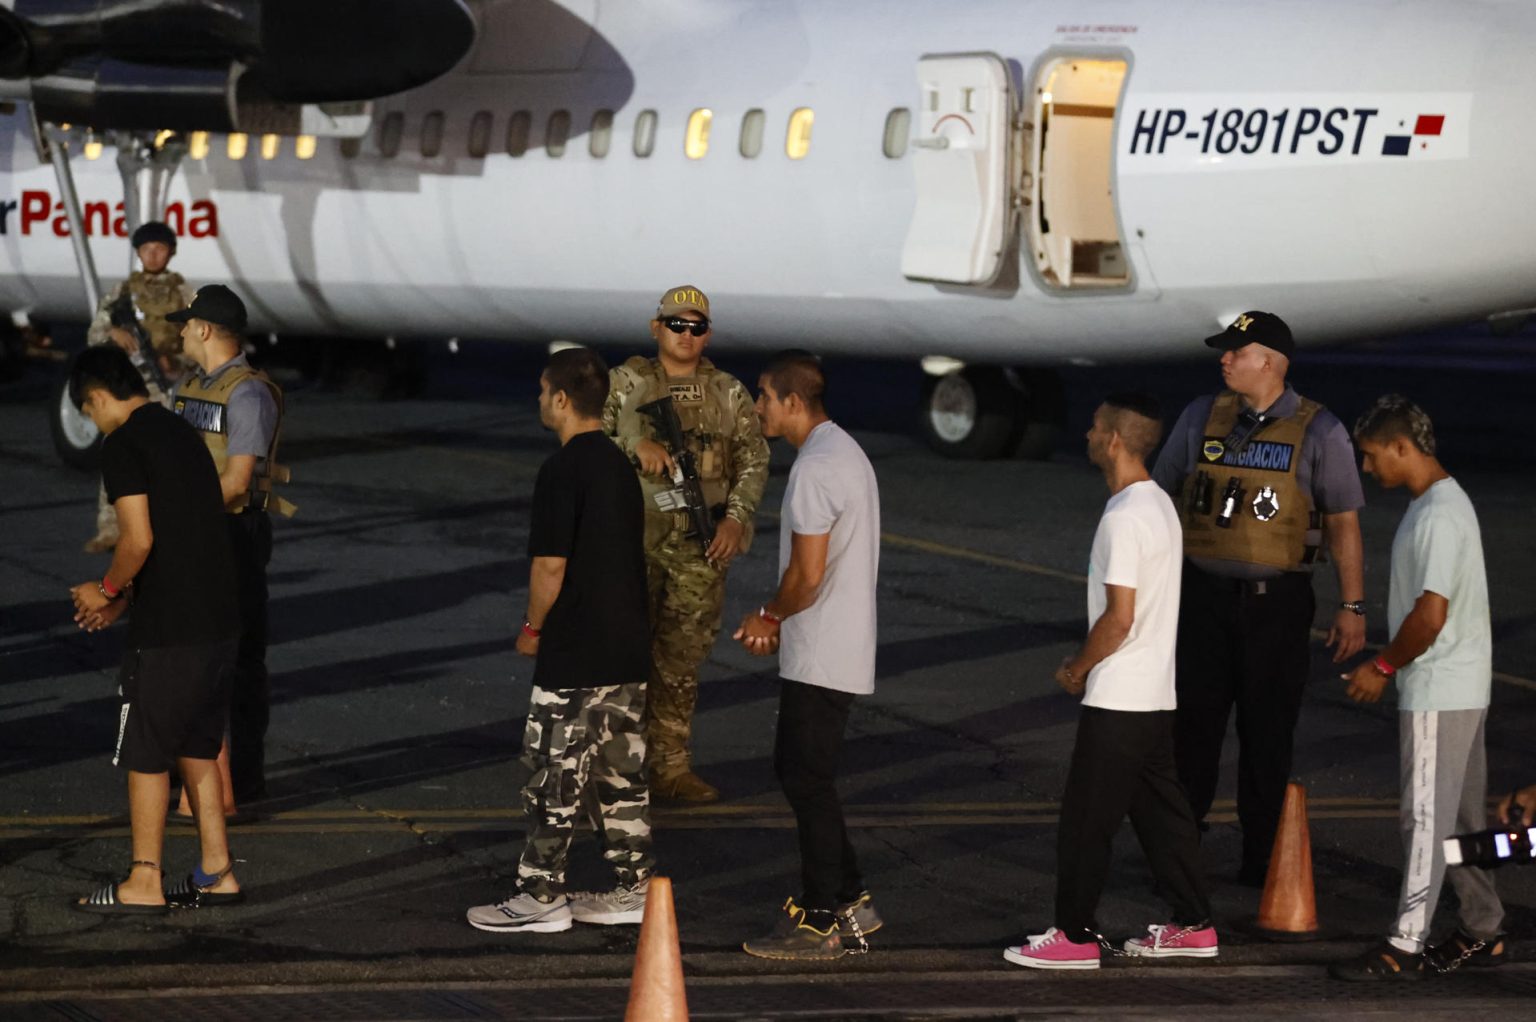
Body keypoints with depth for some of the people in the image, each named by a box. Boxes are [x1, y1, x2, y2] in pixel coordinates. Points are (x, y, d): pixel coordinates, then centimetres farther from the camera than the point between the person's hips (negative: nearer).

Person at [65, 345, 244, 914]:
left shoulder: (124, 445, -11)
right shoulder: (181, 434, 17)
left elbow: (140, 540, -19)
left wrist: (105, 590, -2)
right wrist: (123, 601, 20)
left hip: (167, 632, -8)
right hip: (217, 622, 8)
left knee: (146, 754, 2)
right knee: (196, 748, 17)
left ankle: (144, 885, 6)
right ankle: (216, 873, 19)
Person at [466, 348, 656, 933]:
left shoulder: (563, 470, -16)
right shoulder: (619, 466, 10)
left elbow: (550, 564, -19)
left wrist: (532, 628, -3)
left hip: (574, 655, -8)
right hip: (629, 649, 8)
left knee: (554, 775, -1)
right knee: (621, 772, 13)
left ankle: (541, 896, 3)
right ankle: (634, 888, 17)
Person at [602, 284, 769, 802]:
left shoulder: (729, 394, 8)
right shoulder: (625, 384, 2)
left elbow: (754, 460, 7)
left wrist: (736, 517, -7)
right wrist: (636, 445, -19)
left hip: (701, 545, 2)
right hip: (635, 537, -2)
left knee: (681, 659, 7)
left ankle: (671, 767, 14)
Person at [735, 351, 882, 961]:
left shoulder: (816, 469, -20)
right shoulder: (845, 451, 13)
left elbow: (807, 575, -23)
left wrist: (769, 617, -5)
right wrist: (780, 620, 14)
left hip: (819, 658, -10)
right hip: (837, 649, 10)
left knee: (808, 781, -3)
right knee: (796, 770, 17)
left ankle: (820, 924, 4)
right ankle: (849, 902, 20)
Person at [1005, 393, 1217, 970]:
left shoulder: (1123, 519, -19)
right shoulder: (1160, 506, 12)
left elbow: (1119, 618, -22)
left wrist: (1077, 670, -8)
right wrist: (1088, 660, 16)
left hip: (1118, 699, -10)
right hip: (1156, 694, 10)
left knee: (1086, 818, -2)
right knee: (1160, 810, 14)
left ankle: (1076, 935, 3)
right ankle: (1193, 926, 18)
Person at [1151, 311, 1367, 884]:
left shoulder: (1319, 432, -2)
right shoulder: (1202, 417, 6)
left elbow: (1343, 522, -1)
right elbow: (1162, 499, 14)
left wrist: (1352, 606, -4)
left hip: (1277, 601, -2)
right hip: (1203, 595, 2)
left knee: (1267, 734, 5)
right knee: (1192, 728, 2)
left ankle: (1262, 860, 15)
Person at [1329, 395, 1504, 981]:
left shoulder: (1439, 516, -19)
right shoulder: (1439, 504, 13)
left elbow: (1431, 614, -24)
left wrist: (1382, 667, -13)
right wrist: (1390, 667, 17)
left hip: (1440, 691, -10)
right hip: (1460, 689, 10)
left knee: (1427, 816, -8)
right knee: (1463, 817, 15)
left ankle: (1404, 948, -6)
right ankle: (1483, 933, 23)